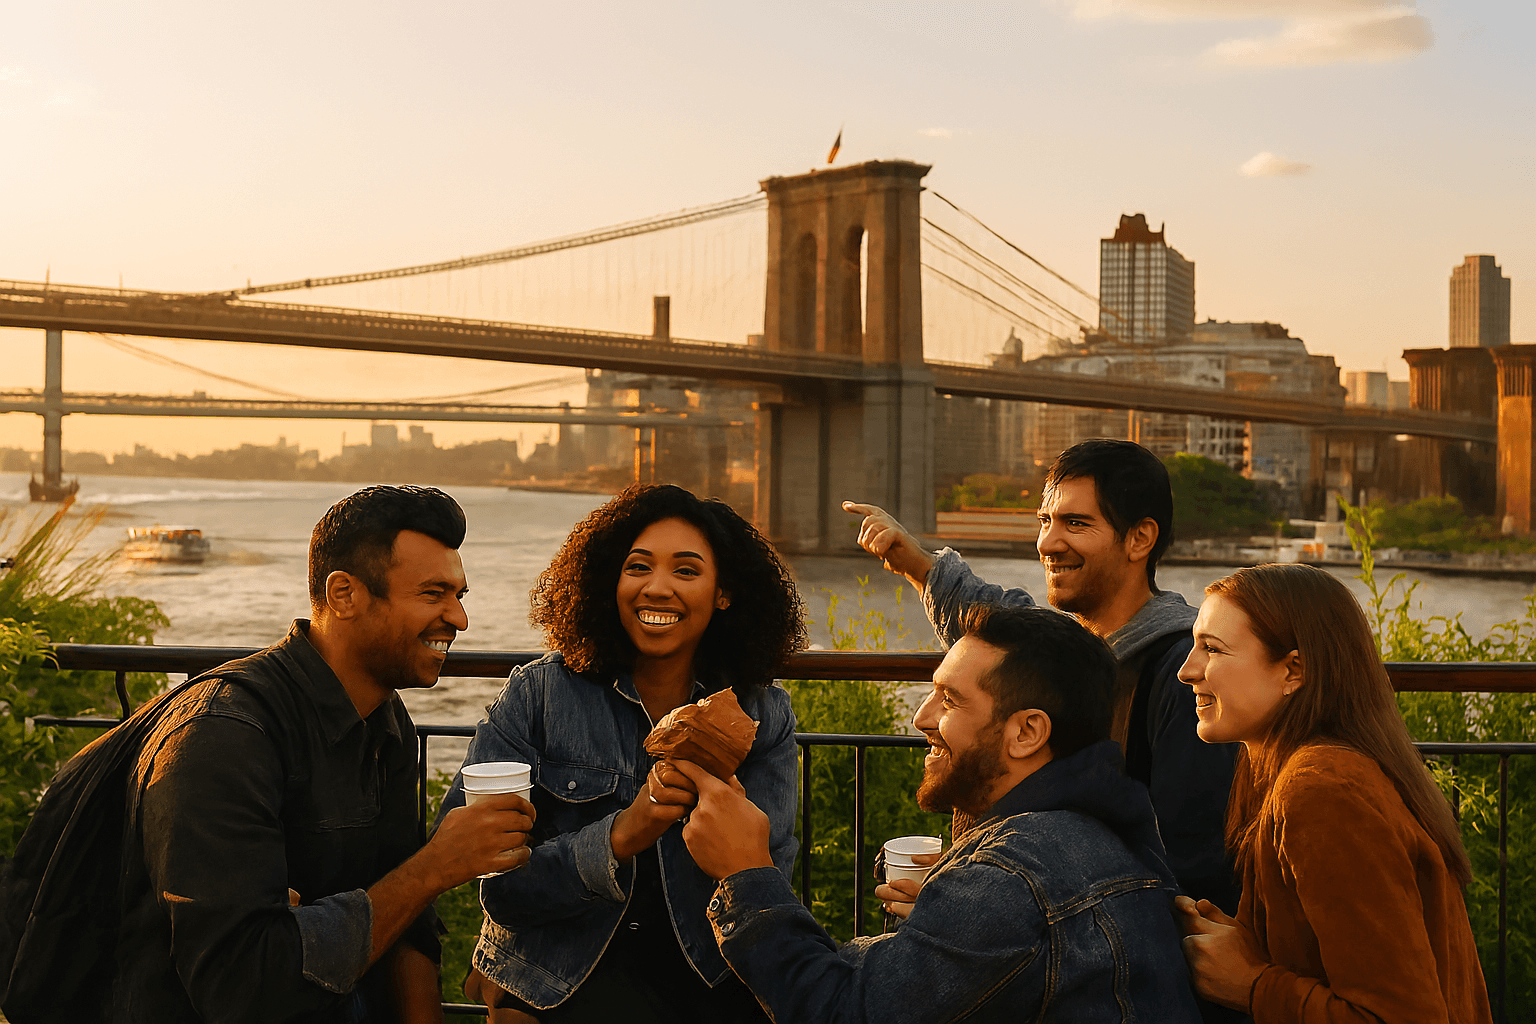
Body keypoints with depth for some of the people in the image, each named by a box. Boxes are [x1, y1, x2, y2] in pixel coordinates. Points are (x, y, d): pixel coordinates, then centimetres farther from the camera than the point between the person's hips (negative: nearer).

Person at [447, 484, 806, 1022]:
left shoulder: (763, 714, 4)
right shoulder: (535, 698, -3)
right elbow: (498, 887, -10)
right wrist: (618, 837, -25)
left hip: (709, 959, 3)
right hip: (566, 959, -3)